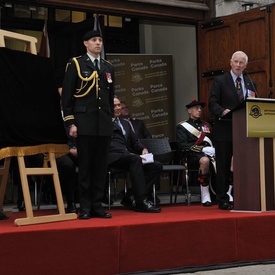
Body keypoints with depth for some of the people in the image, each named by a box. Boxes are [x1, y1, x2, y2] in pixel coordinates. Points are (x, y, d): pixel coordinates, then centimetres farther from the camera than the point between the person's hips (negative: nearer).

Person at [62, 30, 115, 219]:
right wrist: (70, 123, -9)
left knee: (101, 166, 4)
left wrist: (111, 119, 12)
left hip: (104, 124, 4)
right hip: (85, 123, -4)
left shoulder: (109, 68, 15)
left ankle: (97, 205, 11)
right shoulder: (76, 65, 1)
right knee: (85, 166, -1)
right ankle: (85, 207, 5)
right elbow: (66, 96, -3)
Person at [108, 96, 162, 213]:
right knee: (136, 159, -37)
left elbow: (134, 141, 24)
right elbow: (109, 144, -10)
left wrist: (143, 149, 1)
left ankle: (133, 199, -16)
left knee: (156, 166, -12)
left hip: (128, 156, 8)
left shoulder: (125, 123, 30)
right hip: (113, 157, -8)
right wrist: (128, 153, -21)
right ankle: (141, 201, -38)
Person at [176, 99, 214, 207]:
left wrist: (212, 149, -4)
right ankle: (205, 195, -30)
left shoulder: (206, 125, 29)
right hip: (193, 155, -4)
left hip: (209, 152, 4)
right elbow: (182, 144, -4)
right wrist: (201, 149, -16)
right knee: (204, 160, -39)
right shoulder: (182, 126, 11)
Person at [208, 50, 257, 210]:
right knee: (224, 166, 0)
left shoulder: (250, 83, 15)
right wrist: (223, 111, -26)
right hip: (224, 131, -4)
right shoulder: (220, 81, 2)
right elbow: (212, 103, -7)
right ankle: (223, 200, 7)